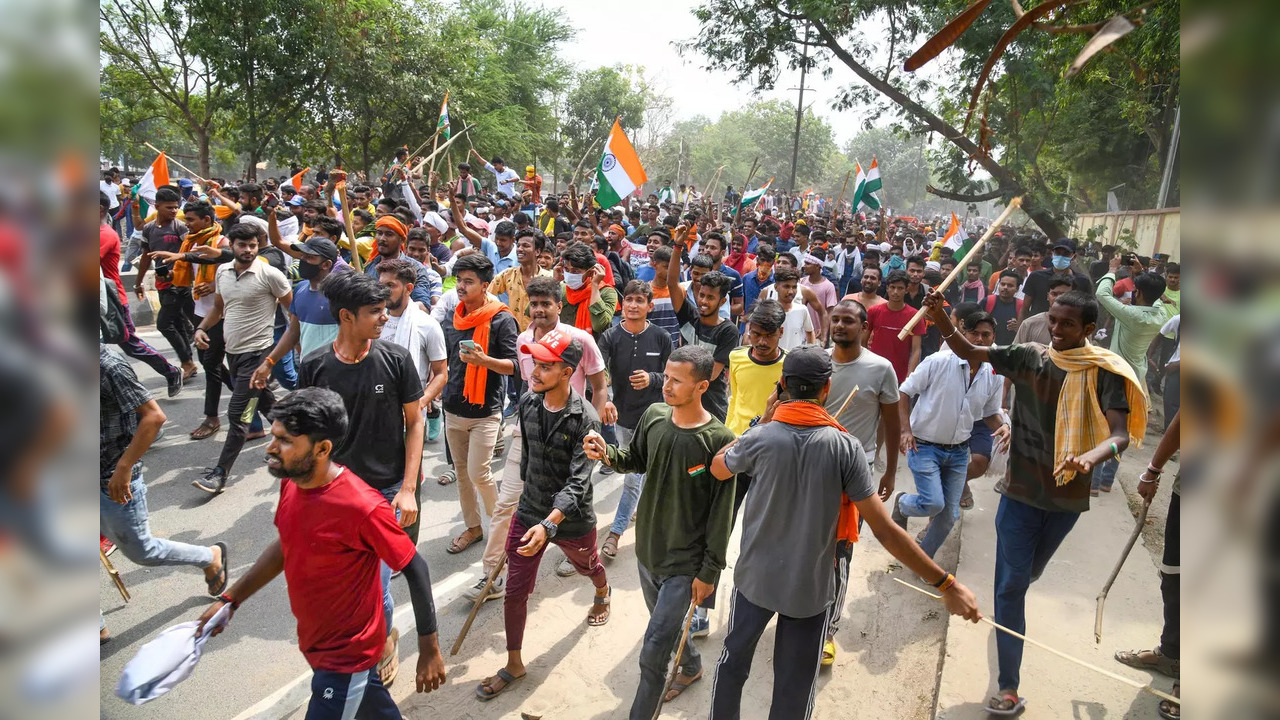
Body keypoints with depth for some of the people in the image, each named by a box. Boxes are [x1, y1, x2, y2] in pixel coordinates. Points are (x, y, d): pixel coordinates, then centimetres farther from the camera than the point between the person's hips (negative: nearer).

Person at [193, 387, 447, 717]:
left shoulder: (361, 507, -32)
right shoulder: (291, 484, -8)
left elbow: (415, 570, -22)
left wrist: (430, 650, -15)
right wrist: (230, 599, 10)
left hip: (347, 655, -7)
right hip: (315, 642, 8)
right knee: (373, 707, 27)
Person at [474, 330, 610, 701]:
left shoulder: (585, 419, -25)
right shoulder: (527, 403, -8)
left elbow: (577, 483, -29)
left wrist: (548, 524, -41)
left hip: (572, 518, -3)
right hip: (529, 512, 3)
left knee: (587, 566, 27)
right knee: (515, 591, 5)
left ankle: (602, 594, 63)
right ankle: (514, 663, 26)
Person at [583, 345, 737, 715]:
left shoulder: (719, 440, -22)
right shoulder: (654, 415, -6)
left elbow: (722, 512, -16)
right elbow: (637, 460, 11)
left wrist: (709, 571, -12)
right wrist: (607, 454, -10)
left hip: (686, 561, -6)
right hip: (648, 546, 6)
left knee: (654, 648, -3)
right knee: (666, 624, 26)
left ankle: (641, 712, 18)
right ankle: (691, 667, 54)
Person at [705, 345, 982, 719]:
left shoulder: (761, 438, -16)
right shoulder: (845, 448, -17)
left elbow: (718, 468, 6)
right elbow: (885, 530, -18)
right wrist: (947, 584, -11)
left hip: (755, 577, 1)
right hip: (811, 589, 0)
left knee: (733, 660, 23)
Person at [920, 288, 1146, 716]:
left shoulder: (1105, 372, -11)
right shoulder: (1029, 357, -6)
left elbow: (1121, 434, -20)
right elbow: (970, 354, -8)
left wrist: (1091, 457, -42)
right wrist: (941, 320, -27)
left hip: (1068, 495, 0)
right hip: (1022, 490, 0)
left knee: (1029, 576, 22)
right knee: (1012, 584, -3)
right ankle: (1009, 687, 5)